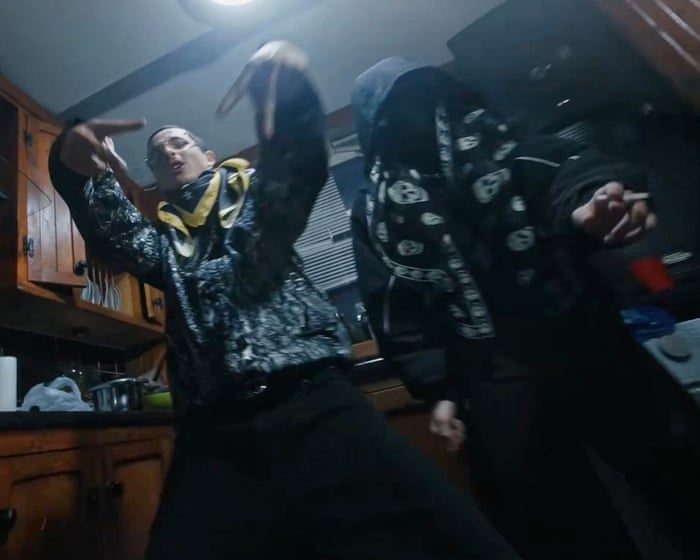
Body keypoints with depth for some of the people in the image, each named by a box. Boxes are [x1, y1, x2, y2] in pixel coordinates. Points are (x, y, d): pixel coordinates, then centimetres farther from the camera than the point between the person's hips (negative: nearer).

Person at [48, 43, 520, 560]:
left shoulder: (258, 196, 20)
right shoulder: (164, 239, 26)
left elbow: (299, 158, -1)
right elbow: (113, 228, 5)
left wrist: (290, 89, -22)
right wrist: (77, 169, -17)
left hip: (311, 403, -2)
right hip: (215, 432, 3)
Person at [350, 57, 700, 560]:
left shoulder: (492, 138, 10)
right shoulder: (375, 211, 7)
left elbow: (560, 168, -9)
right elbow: (396, 311, 2)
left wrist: (588, 198, -32)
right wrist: (438, 387, -4)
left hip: (583, 339, 2)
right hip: (496, 378, -1)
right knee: (550, 519, 5)